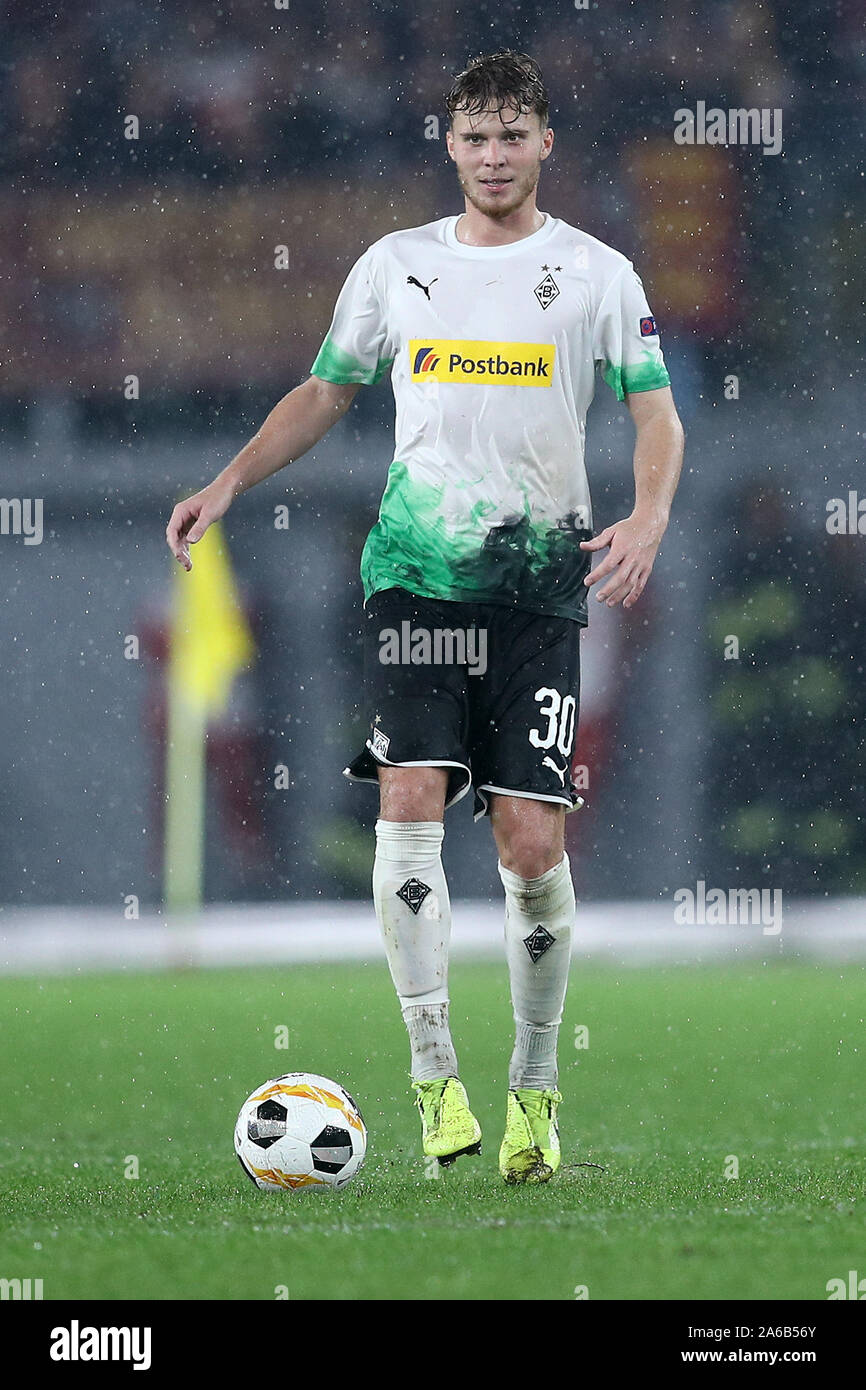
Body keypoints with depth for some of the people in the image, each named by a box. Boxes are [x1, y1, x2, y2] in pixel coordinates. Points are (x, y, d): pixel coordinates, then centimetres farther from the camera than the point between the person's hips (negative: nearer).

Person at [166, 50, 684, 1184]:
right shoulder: (397, 265, 10)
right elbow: (326, 391, 20)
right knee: (411, 798, -17)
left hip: (542, 583, -1)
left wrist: (648, 518, -19)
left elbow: (656, 413, 0)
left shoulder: (596, 273, 4)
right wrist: (228, 484, 8)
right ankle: (435, 1074, -15)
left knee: (533, 842, -6)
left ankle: (535, 1085, 12)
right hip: (416, 573, 1)